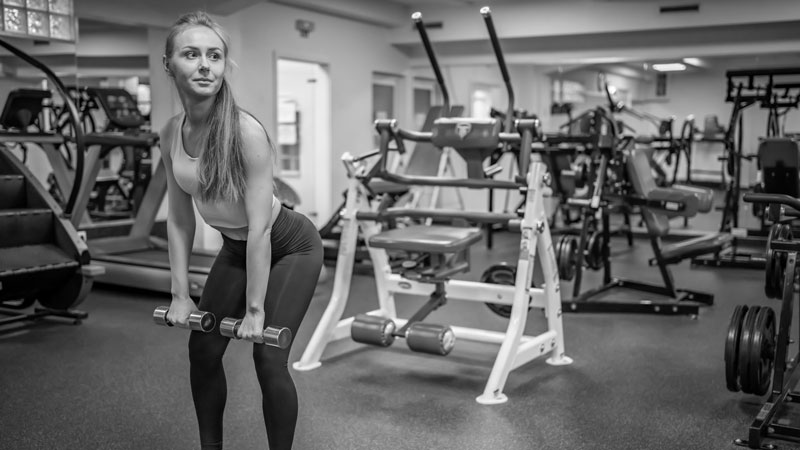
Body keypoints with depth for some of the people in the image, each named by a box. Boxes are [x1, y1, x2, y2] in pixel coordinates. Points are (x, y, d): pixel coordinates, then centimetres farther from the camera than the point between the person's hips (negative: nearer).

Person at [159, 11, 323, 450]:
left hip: (290, 247, -6)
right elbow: (179, 219, 0)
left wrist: (255, 309, -22)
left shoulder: (246, 133, -30)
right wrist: (180, 294, 1)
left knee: (268, 357, -11)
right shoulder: (171, 134, -10)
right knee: (202, 348, 9)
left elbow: (259, 228, -27)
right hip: (235, 248, 7)